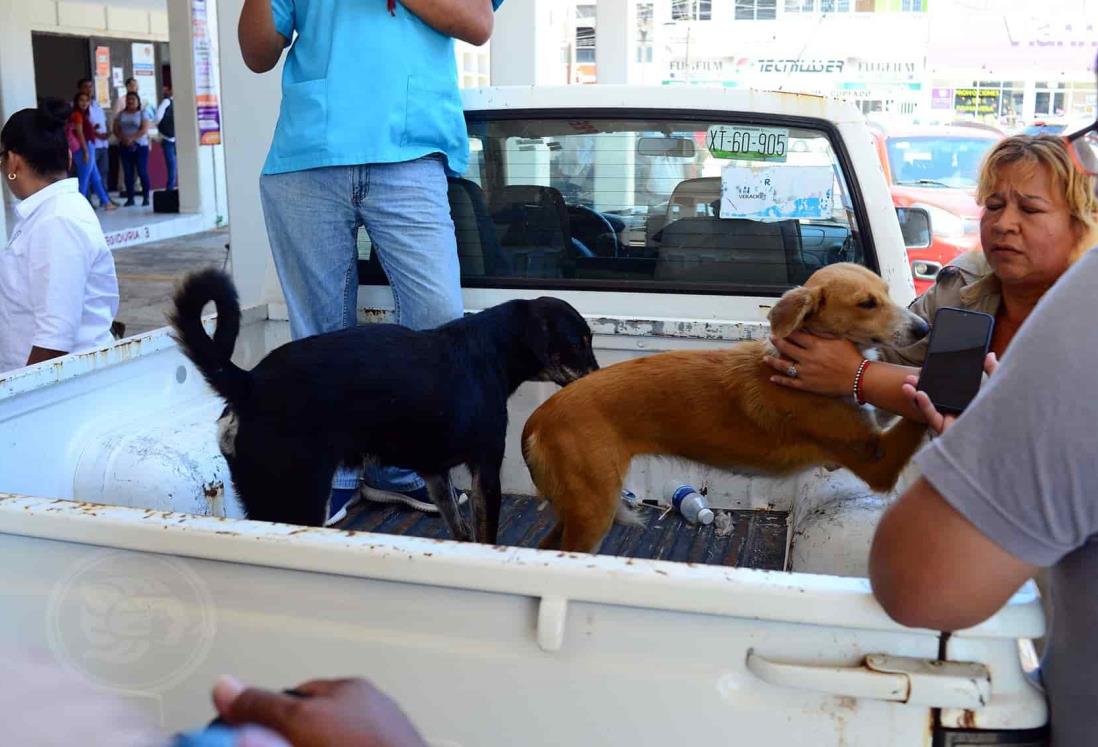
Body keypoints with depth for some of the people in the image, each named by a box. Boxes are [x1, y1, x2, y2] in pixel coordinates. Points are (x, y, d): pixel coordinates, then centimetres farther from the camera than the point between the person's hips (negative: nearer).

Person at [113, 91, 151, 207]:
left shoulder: (142, 114, 2)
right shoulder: (121, 115, 13)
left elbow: (144, 130, -10)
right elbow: (116, 130, 7)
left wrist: (132, 138, -20)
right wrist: (124, 139, -12)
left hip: (140, 146, -3)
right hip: (125, 147, 3)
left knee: (142, 172, -6)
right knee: (128, 173, 2)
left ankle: (146, 197, 0)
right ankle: (130, 198, 5)